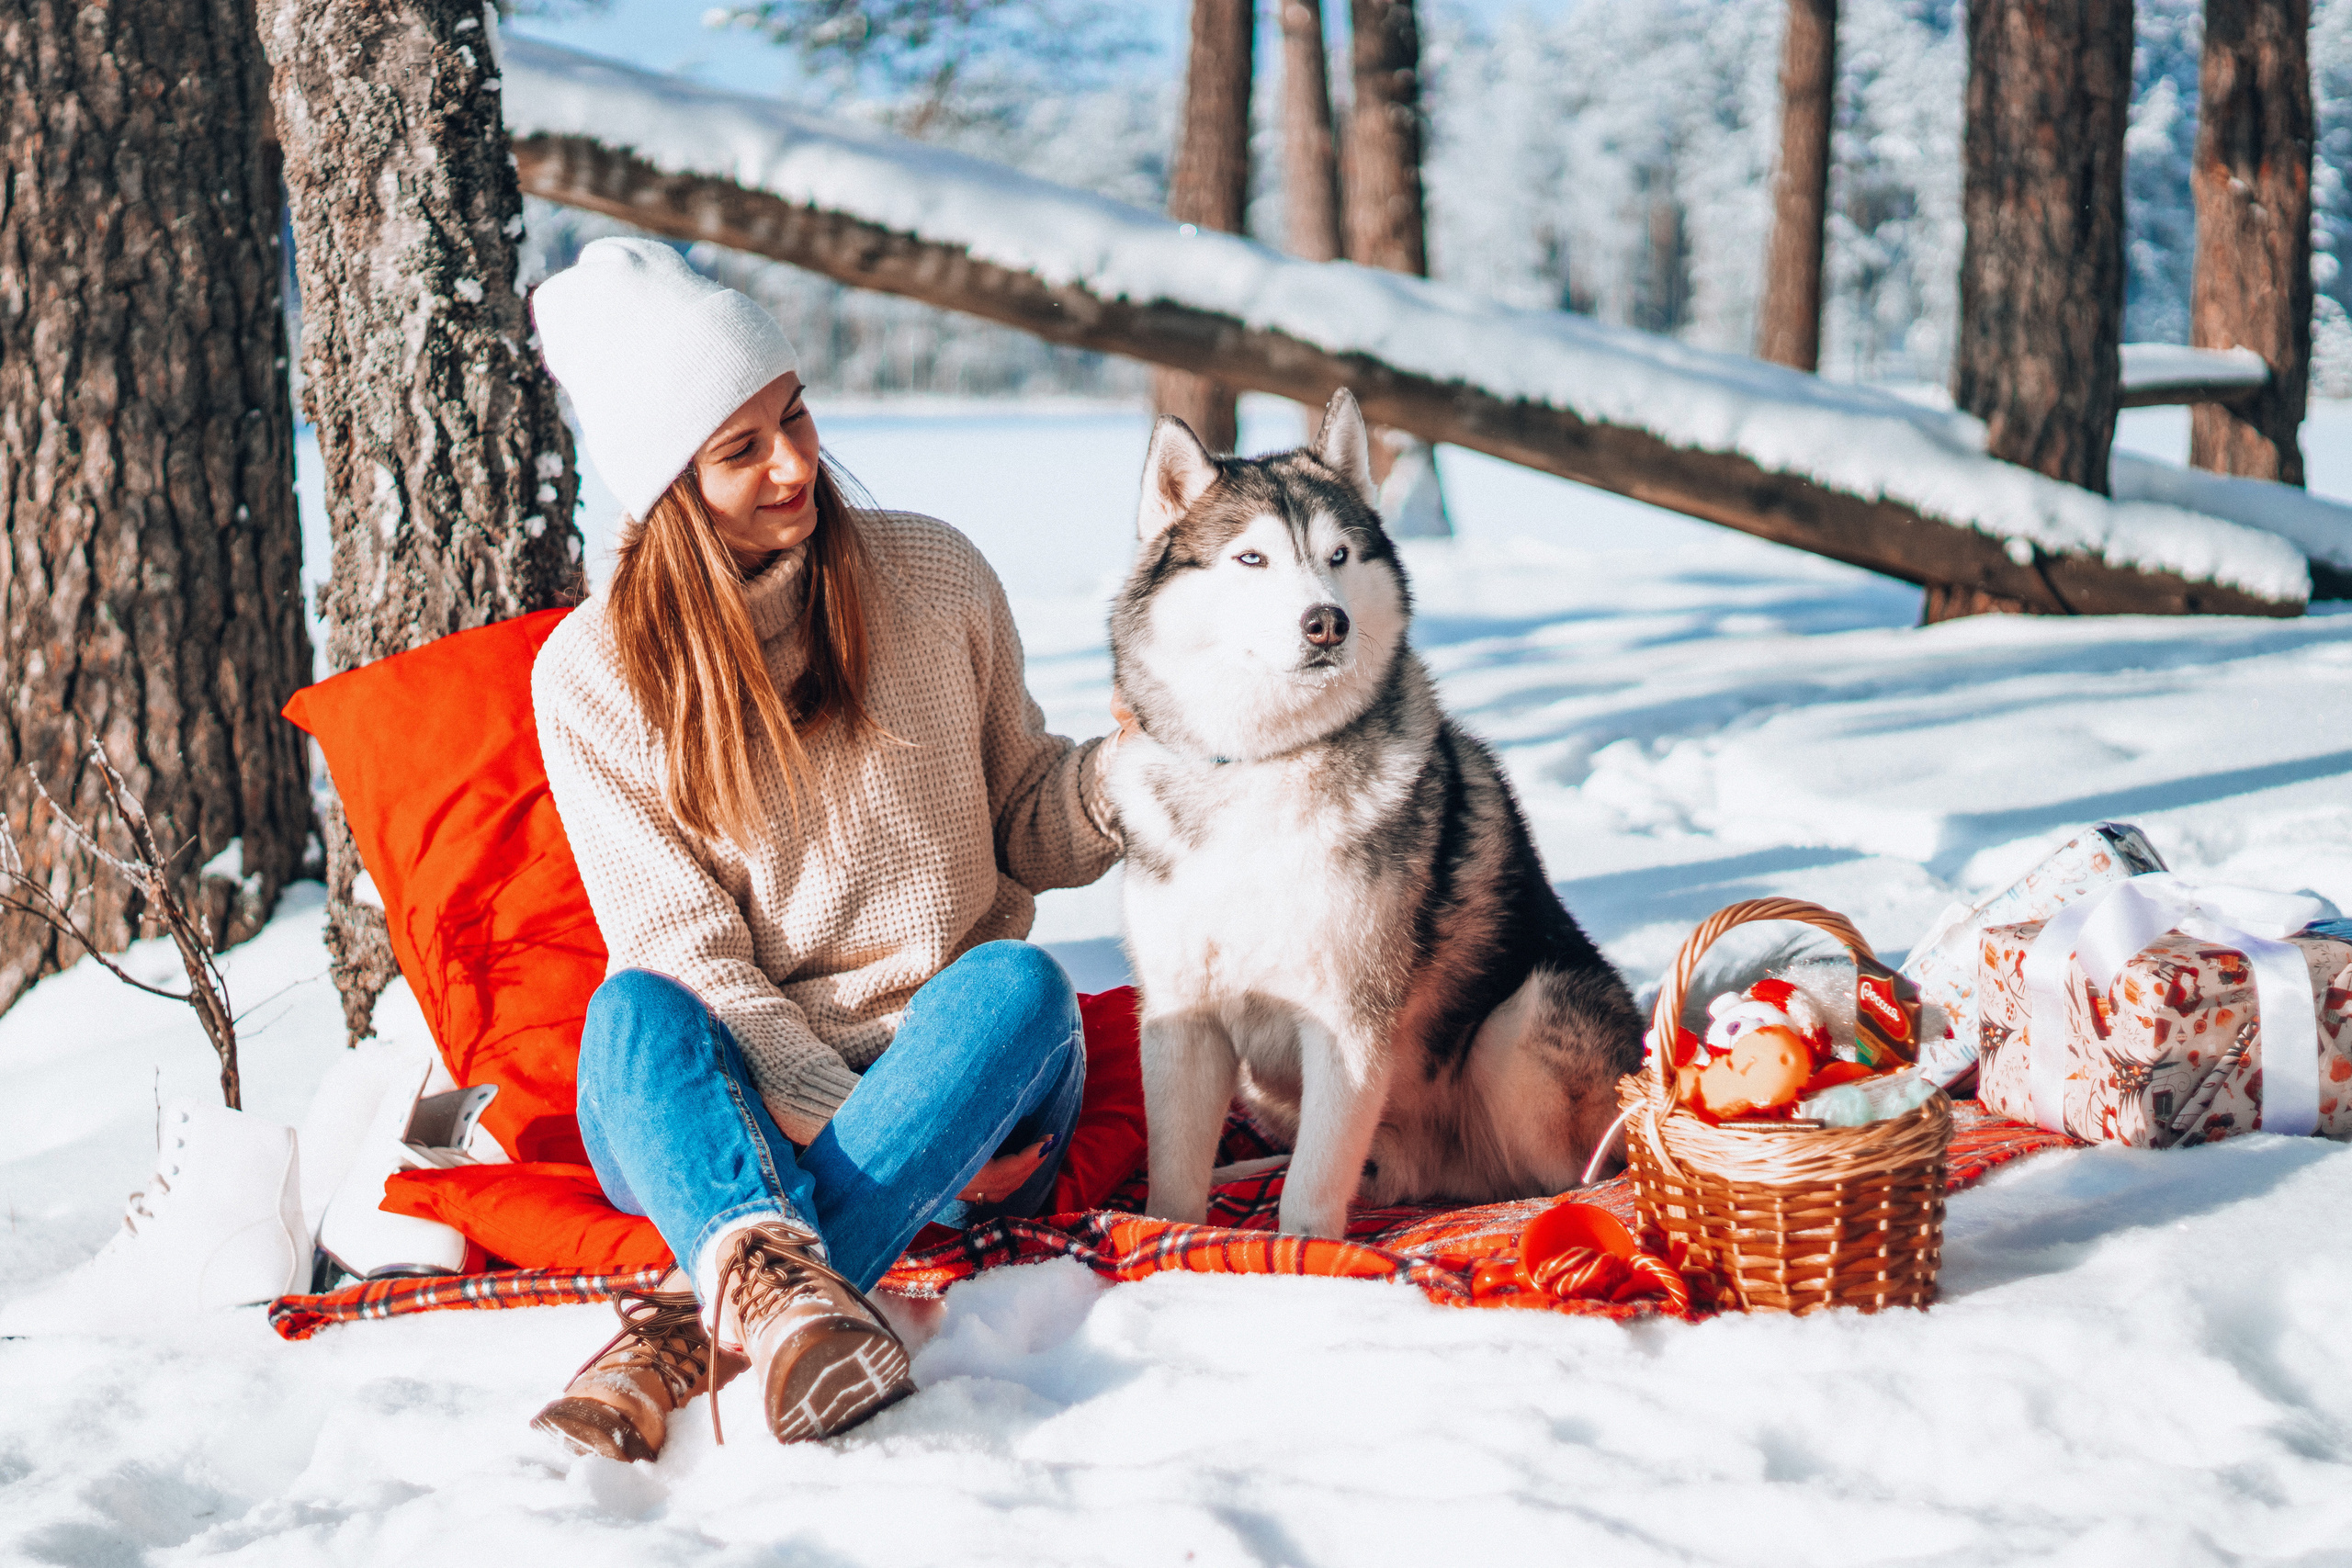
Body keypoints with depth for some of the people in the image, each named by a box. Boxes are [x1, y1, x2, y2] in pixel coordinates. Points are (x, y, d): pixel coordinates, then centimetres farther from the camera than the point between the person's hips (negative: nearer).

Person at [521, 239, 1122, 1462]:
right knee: (633, 1010, -32)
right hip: (739, 1100, -1)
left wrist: (1115, 779, -11)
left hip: (961, 1078, 1)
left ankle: (688, 1328, -45)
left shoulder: (932, 578, 3)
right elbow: (688, 952, -7)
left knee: (1021, 980, -32)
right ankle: (777, 1277, -60)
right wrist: (836, 1118, -20)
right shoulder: (591, 674, -2)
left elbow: (1019, 823, 12)